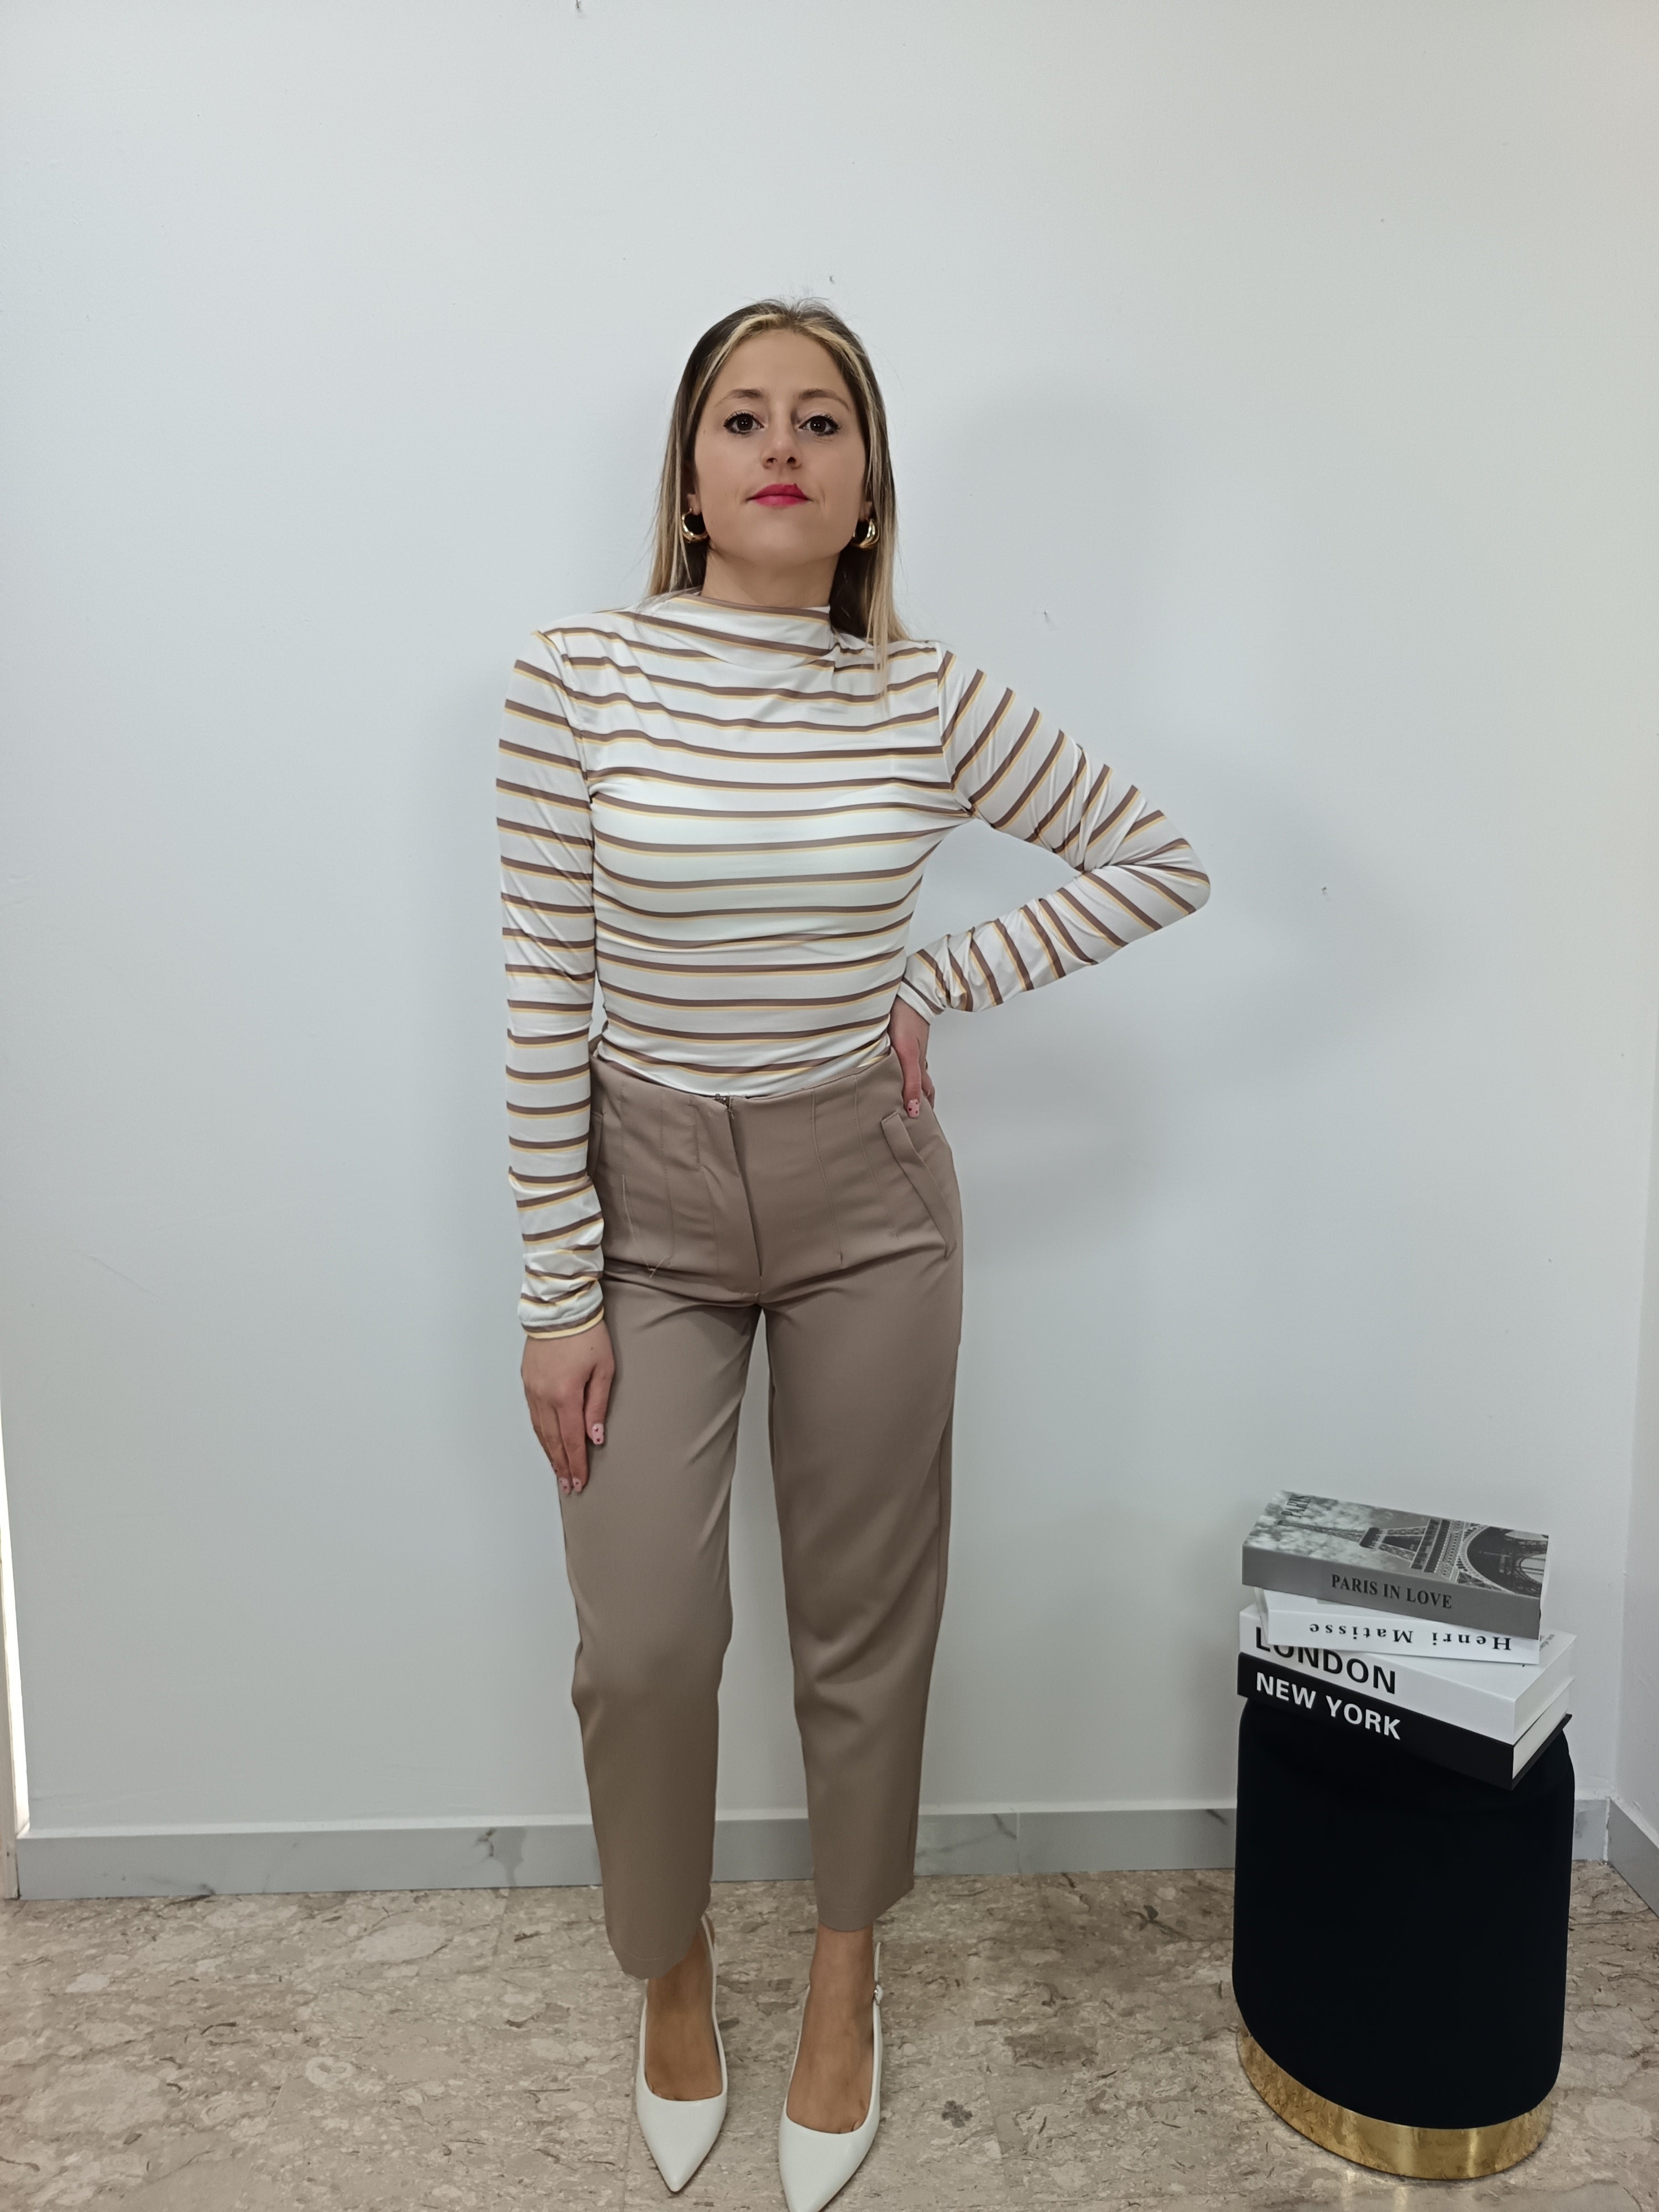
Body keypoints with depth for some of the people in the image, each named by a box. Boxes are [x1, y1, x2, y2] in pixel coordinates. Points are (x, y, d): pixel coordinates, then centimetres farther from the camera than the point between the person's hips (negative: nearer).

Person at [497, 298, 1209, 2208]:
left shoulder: (927, 702, -5)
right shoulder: (578, 679, -9)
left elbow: (1157, 860, 6)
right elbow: (545, 1000, -8)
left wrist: (935, 988, -3)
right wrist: (560, 1295, -7)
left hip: (864, 1198, 1)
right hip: (646, 1192, -1)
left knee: (864, 1620, 13)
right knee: (643, 1641, 4)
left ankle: (844, 1985, 39)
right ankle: (670, 1973, 36)